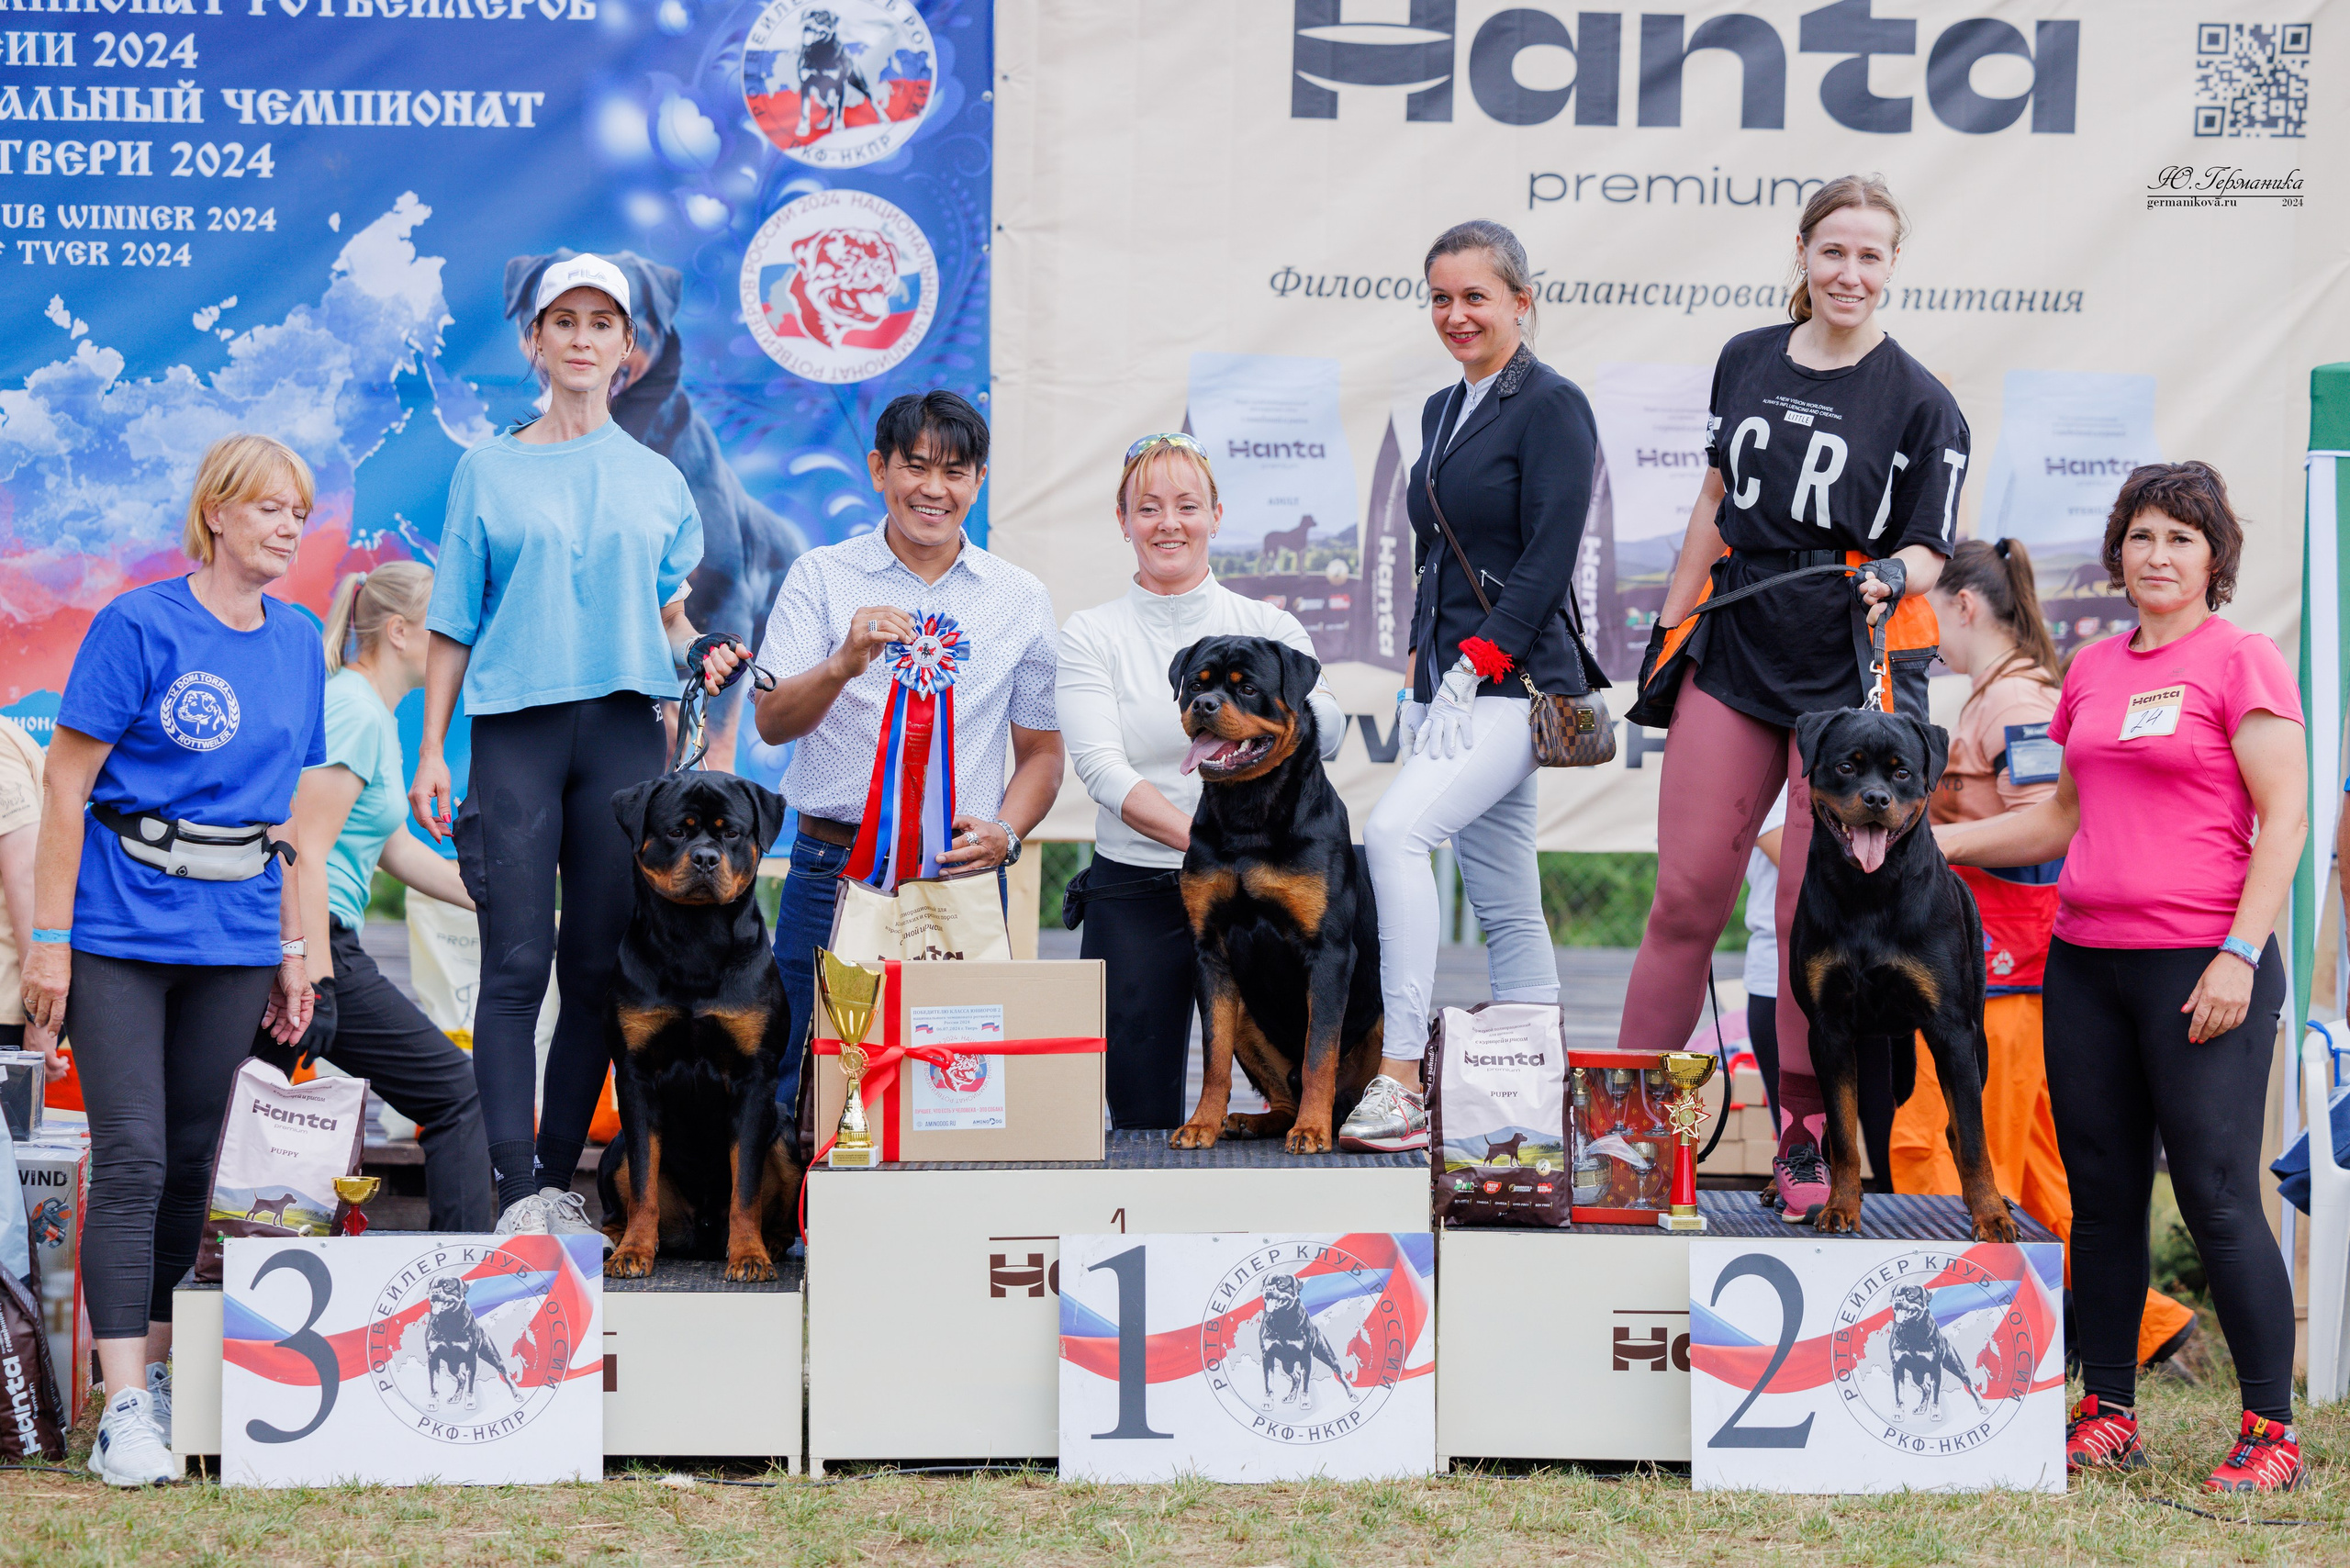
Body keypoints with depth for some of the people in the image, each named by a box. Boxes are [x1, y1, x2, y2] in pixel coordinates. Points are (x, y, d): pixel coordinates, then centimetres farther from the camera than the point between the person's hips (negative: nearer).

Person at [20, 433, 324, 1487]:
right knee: (130, 1158, -10)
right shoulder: (139, 627, -7)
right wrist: (49, 939, -11)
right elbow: (65, 787, -7)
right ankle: (123, 1406, -12)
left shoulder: (299, 645, 10)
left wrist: (293, 948, 16)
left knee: (192, 1160, 9)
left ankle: (156, 1364, 21)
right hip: (123, 923, -5)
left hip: (235, 935, 5)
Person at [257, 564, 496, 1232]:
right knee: (457, 1096, -2)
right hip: (310, 939, -10)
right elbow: (304, 854, -18)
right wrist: (317, 983, -22)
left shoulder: (371, 714, 20)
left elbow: (394, 848, 29)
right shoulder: (356, 713, -11)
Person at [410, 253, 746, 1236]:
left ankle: (559, 1181, 9)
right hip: (516, 729, -2)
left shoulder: (656, 481, 15)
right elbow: (453, 623, 8)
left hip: (625, 730, 2)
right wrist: (432, 750, 0)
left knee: (599, 967, 1)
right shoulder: (489, 471, 9)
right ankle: (517, 1194, -12)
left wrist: (702, 655, -3)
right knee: (517, 964, -9)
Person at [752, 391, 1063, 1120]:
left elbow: (1041, 750, 15)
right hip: (834, 870, -1)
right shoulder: (821, 577, 5)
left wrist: (1005, 833, -5)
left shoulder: (1020, 599, 11)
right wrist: (845, 663, -24)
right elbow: (772, 723, -4)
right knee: (807, 1091, -2)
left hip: (961, 879, 1)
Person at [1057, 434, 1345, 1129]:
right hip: (1133, 897, 0)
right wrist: (1199, 836, -22)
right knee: (1142, 1125, -1)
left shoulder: (1269, 628, 9)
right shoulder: (1091, 636, 5)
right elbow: (1102, 768, -7)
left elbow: (1328, 734, -5)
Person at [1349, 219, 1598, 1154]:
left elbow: (1549, 558, -14)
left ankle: (1401, 1080, -29)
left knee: (1395, 831, -25)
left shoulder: (1552, 405, -7)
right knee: (1505, 904, 8)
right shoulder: (1443, 411, 18)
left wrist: (1477, 664, -18)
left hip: (1514, 682, -9)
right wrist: (1420, 672, 14)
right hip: (1453, 683, 9)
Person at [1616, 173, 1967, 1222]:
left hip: (1850, 678, -3)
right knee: (1687, 891, 2)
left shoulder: (1921, 403, -4)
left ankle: (1808, 1133, 10)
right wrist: (1671, 624, 18)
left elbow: (1930, 548, -1)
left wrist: (1895, 575, -23)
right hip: (1733, 663, 4)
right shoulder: (1747, 361, 9)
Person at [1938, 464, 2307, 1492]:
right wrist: (1941, 842, 13)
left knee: (2217, 1196, -8)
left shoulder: (2241, 661, -3)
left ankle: (2271, 1431, -1)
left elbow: (2284, 820, -8)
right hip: (2086, 961, 6)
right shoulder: (2092, 670, 15)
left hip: (2201, 968, -6)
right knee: (2101, 1194, 8)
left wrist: (2239, 955, -15)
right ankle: (2107, 1416, 17)